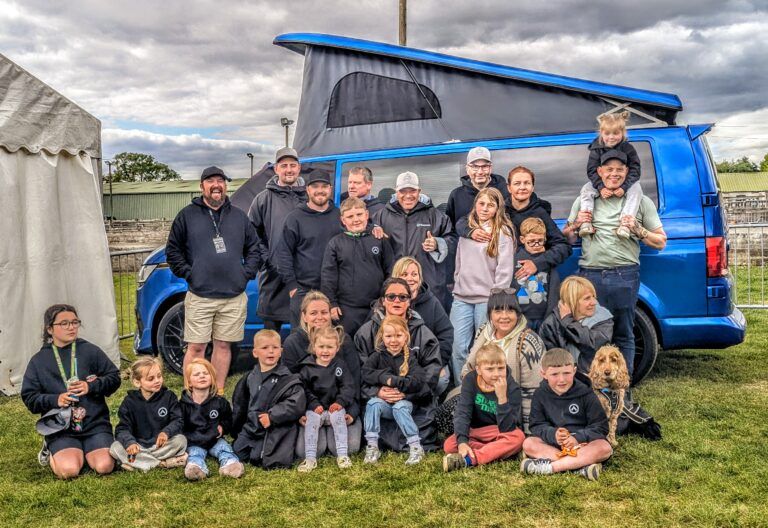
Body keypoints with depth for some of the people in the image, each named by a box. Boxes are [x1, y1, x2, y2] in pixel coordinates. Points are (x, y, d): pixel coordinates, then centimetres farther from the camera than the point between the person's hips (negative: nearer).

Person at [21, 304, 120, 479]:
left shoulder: (91, 351, 3)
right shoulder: (39, 360, 5)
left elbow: (114, 378, 4)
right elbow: (29, 397, 4)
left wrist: (91, 386, -13)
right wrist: (55, 399, -14)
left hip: (95, 423, 0)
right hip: (61, 428, 0)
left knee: (104, 467, -19)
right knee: (68, 470, -23)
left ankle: (87, 450, 14)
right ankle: (52, 450, 11)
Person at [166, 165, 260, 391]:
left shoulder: (239, 216, 13)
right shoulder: (187, 215, 6)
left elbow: (253, 248, 17)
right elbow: (172, 250, 7)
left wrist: (247, 272, 4)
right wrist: (188, 273, -3)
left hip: (234, 297, 2)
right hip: (199, 296, -2)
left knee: (223, 346, 9)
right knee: (196, 347, -1)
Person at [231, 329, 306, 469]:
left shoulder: (288, 379, -7)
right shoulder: (249, 379, 10)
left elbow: (296, 405, -17)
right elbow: (239, 404, 21)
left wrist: (272, 416, -18)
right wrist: (236, 430, 22)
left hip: (278, 430, -5)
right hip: (251, 429, 5)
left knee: (274, 463, -19)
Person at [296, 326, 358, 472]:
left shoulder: (340, 365, 4)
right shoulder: (307, 367, 1)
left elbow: (348, 386, -2)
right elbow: (304, 389, -3)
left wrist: (340, 401, -18)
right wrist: (314, 404, -18)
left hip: (336, 407, 0)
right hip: (315, 408, 0)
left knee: (338, 416, -28)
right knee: (311, 419, -27)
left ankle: (342, 455, -23)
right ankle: (310, 458, -26)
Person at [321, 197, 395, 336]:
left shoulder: (380, 240, 5)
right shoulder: (335, 243, 2)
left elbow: (391, 271, 7)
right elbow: (328, 275, 1)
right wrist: (331, 304, -4)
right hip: (347, 309, -1)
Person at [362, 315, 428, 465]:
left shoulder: (410, 358, 0)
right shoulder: (377, 356, 4)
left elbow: (418, 381, -15)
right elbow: (366, 374, -12)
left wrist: (392, 381, -23)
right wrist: (378, 392, -26)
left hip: (404, 401, -2)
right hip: (383, 402, 2)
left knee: (400, 408, -32)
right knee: (373, 403, -28)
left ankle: (416, 447, -23)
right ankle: (372, 446, -23)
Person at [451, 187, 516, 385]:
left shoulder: (502, 232, -2)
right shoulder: (466, 230, 13)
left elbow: (505, 269, -7)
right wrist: (457, 286, 12)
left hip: (487, 299, -4)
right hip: (462, 298, 5)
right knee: (458, 348, 1)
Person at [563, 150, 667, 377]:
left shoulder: (642, 202, 11)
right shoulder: (584, 200, 15)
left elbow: (661, 242, 10)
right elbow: (566, 239, 20)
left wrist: (637, 230, -6)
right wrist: (576, 225, -1)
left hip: (625, 277, -1)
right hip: (590, 276, 1)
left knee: (624, 335, 5)